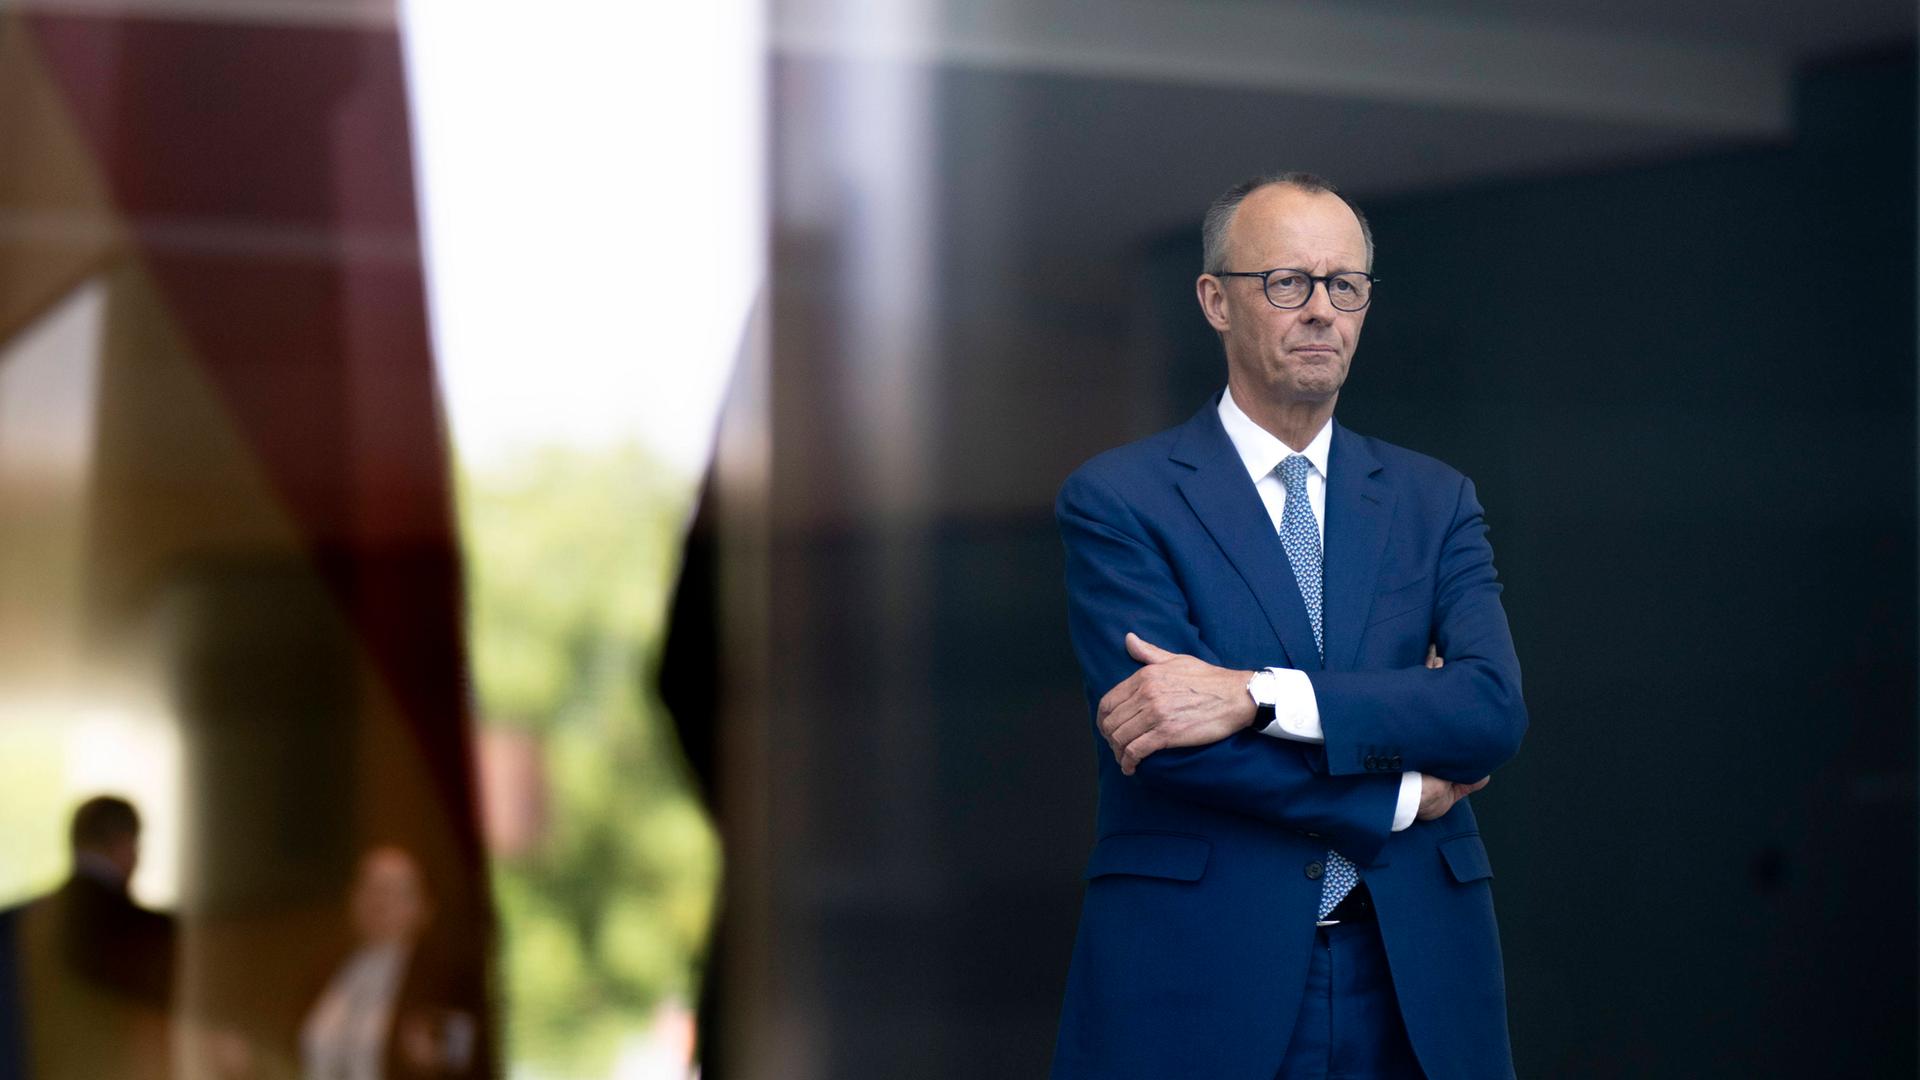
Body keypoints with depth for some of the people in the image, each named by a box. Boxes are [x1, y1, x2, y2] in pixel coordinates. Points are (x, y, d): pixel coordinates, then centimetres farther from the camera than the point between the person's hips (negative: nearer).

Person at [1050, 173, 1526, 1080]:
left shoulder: (1434, 502, 10)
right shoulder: (1115, 500, -1)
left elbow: (1495, 707, -6)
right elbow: (1170, 743, -13)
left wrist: (1255, 696, -18)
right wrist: (1403, 791, -9)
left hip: (1414, 987, 3)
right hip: (1196, 987, -3)